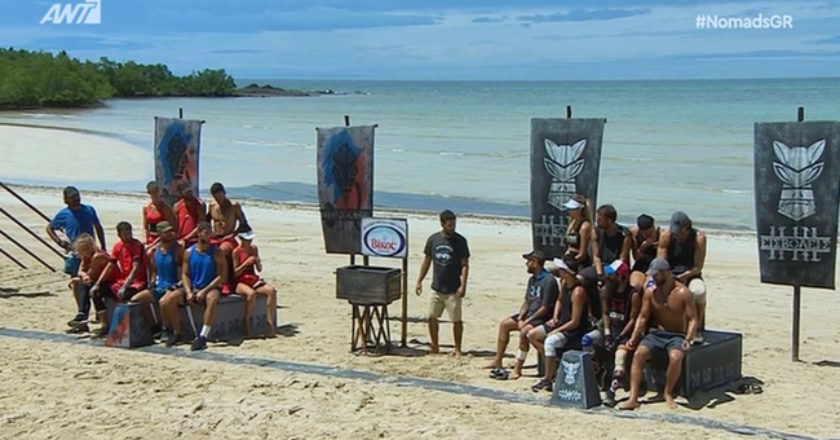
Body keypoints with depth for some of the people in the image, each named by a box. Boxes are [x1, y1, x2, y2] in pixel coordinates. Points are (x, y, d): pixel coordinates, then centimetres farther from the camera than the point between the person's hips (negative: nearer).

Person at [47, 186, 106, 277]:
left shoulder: (89, 210, 0)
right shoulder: (63, 214, -5)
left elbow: (98, 228, 11)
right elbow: (49, 228, 8)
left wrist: (103, 248, 9)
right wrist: (59, 242, -7)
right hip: (74, 254, -2)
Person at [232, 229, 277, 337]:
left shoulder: (254, 249, 12)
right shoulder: (236, 252, -5)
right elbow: (235, 274, -8)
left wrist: (258, 262, -6)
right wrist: (246, 263, -18)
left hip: (254, 280, 5)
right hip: (241, 282, -5)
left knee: (272, 290, -24)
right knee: (251, 293, -38)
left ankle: (270, 323, -22)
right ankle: (246, 323, -20)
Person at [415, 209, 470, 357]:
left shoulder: (460, 241, -7)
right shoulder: (433, 239, 2)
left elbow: (465, 265, -8)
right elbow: (426, 261, 11)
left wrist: (463, 285, -16)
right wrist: (419, 281, 7)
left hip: (453, 290, -4)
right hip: (436, 287, 4)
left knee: (456, 320, 0)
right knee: (432, 317, 8)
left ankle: (457, 349, 13)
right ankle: (434, 347, 22)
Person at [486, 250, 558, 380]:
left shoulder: (548, 280, -19)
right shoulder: (532, 279, 10)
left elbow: (545, 308, -21)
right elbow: (527, 301, 12)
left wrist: (527, 321, -20)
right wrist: (520, 318, -5)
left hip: (543, 317, -10)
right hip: (530, 314, 10)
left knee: (524, 331, -33)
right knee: (504, 324, 6)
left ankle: (517, 369, -27)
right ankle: (498, 361, 11)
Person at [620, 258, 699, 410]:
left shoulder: (682, 292, -9)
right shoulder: (650, 291, 2)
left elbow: (692, 319, -9)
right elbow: (643, 317, 6)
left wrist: (688, 339, -25)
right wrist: (634, 337, -8)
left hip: (677, 335, -3)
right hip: (656, 334, 3)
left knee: (675, 357, -35)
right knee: (638, 354, -25)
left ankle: (668, 393, -10)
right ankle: (633, 398, -27)